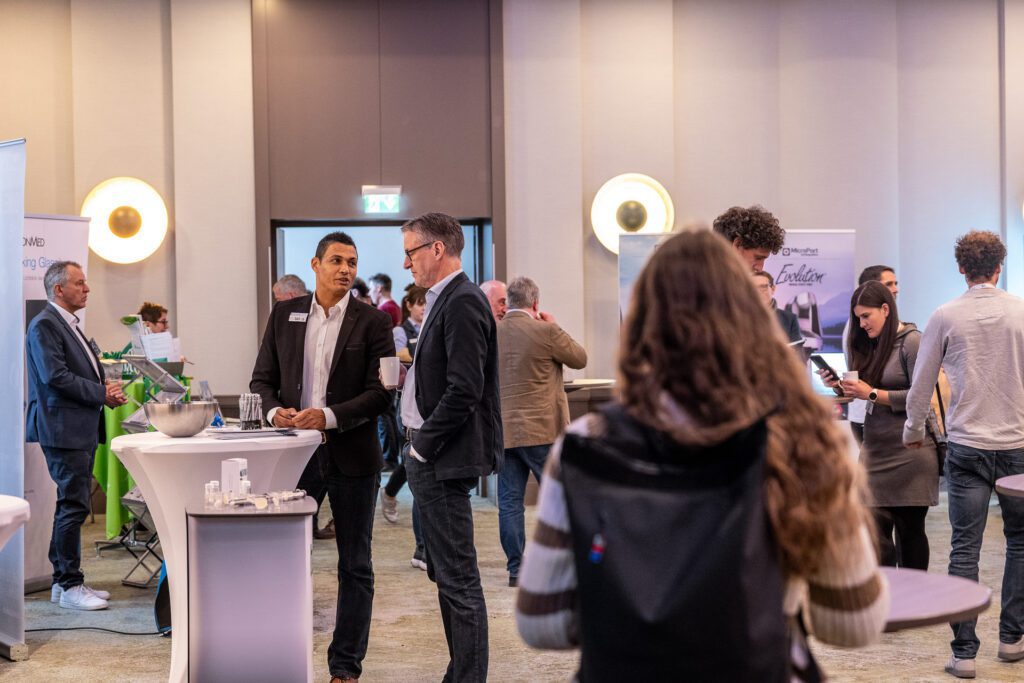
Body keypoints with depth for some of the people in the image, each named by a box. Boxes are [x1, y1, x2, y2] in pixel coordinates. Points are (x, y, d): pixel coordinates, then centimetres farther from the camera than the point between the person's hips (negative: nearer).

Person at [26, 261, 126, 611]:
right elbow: (55, 375, -21)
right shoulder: (44, 325, -11)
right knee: (73, 506, -8)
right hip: (62, 430, -10)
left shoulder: (70, 325, 19)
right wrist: (102, 393, -16)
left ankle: (64, 581, 20)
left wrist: (107, 389, 4)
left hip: (82, 430, 10)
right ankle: (70, 587, -2)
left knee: (71, 506, 13)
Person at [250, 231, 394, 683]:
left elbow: (380, 392, -8)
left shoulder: (373, 322, -2)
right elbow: (262, 378, 9)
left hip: (352, 456, -2)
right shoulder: (284, 314, 7)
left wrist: (329, 416, -20)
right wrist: (274, 410, -12)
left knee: (354, 566, 7)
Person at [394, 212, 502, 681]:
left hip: (445, 460, -11)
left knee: (459, 580, -5)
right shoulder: (442, 301, 16)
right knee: (447, 576, 16)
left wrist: (424, 445, -15)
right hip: (430, 459, 11)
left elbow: (464, 389, -23)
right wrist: (418, 447, 13)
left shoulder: (462, 302, -15)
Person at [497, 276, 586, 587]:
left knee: (509, 501, 6)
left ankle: (515, 568, 8)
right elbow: (580, 358, 2)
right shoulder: (546, 332, -12)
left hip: (502, 431, 4)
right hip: (541, 430, -4)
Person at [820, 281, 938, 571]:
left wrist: (872, 394, -16)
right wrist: (841, 385, -1)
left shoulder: (912, 342, -8)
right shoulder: (872, 345, 13)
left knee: (909, 530, 3)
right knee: (876, 530, -2)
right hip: (875, 450, 6)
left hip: (908, 452, -6)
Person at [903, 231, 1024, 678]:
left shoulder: (945, 317, -3)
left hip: (966, 445, -1)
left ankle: (964, 653, 2)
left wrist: (914, 431, 20)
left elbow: (921, 385, 4)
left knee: (964, 549, 1)